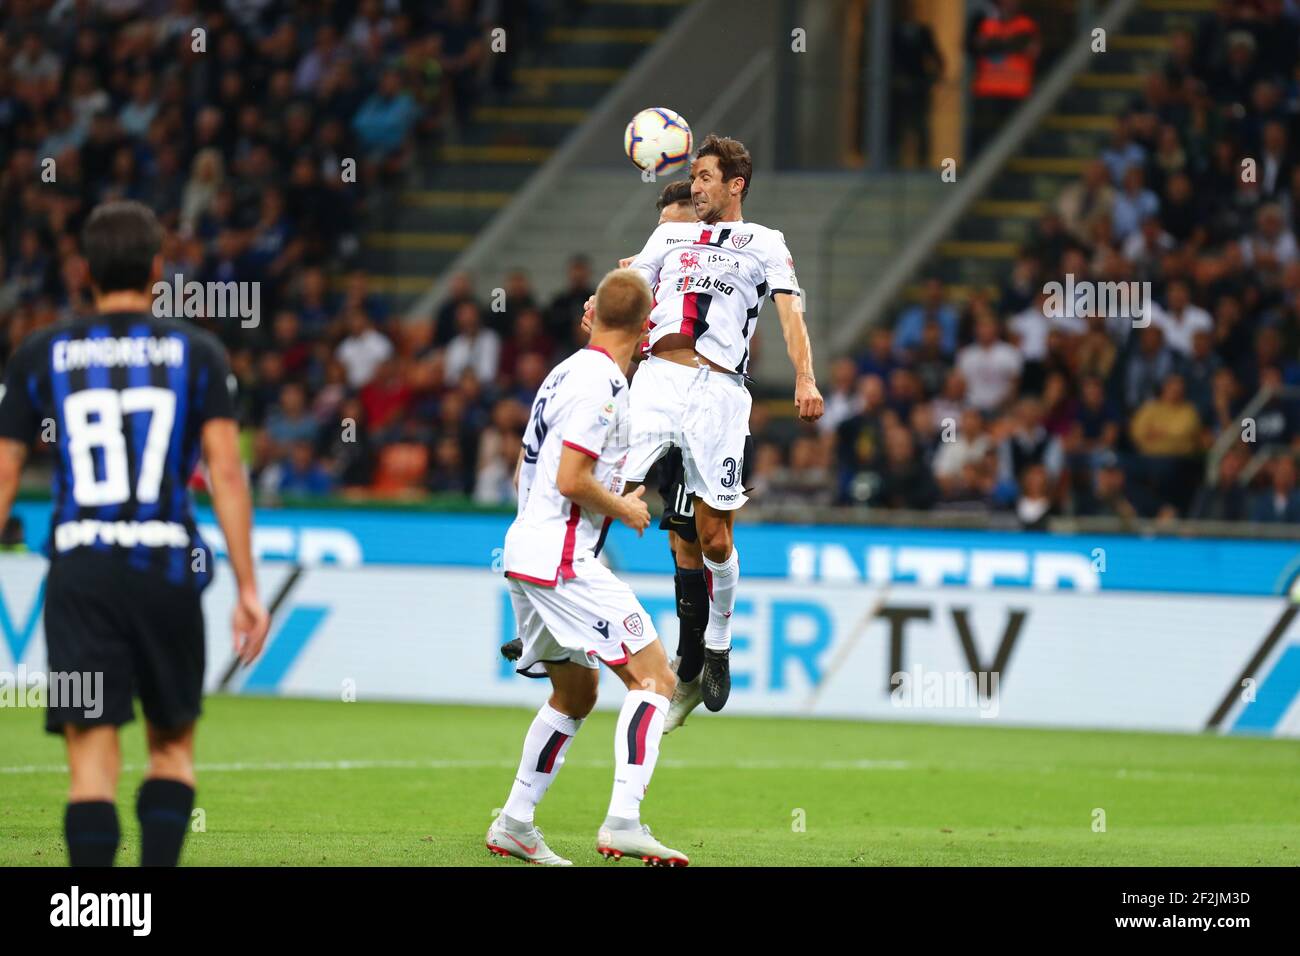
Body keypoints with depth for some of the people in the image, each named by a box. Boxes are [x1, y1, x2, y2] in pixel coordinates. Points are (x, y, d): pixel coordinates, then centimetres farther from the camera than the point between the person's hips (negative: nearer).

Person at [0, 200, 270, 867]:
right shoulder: (196, 354, 5)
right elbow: (226, 473, -3)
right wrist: (248, 588, -1)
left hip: (78, 569, 0)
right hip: (168, 569, 0)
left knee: (92, 761, -2)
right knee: (172, 748, 16)